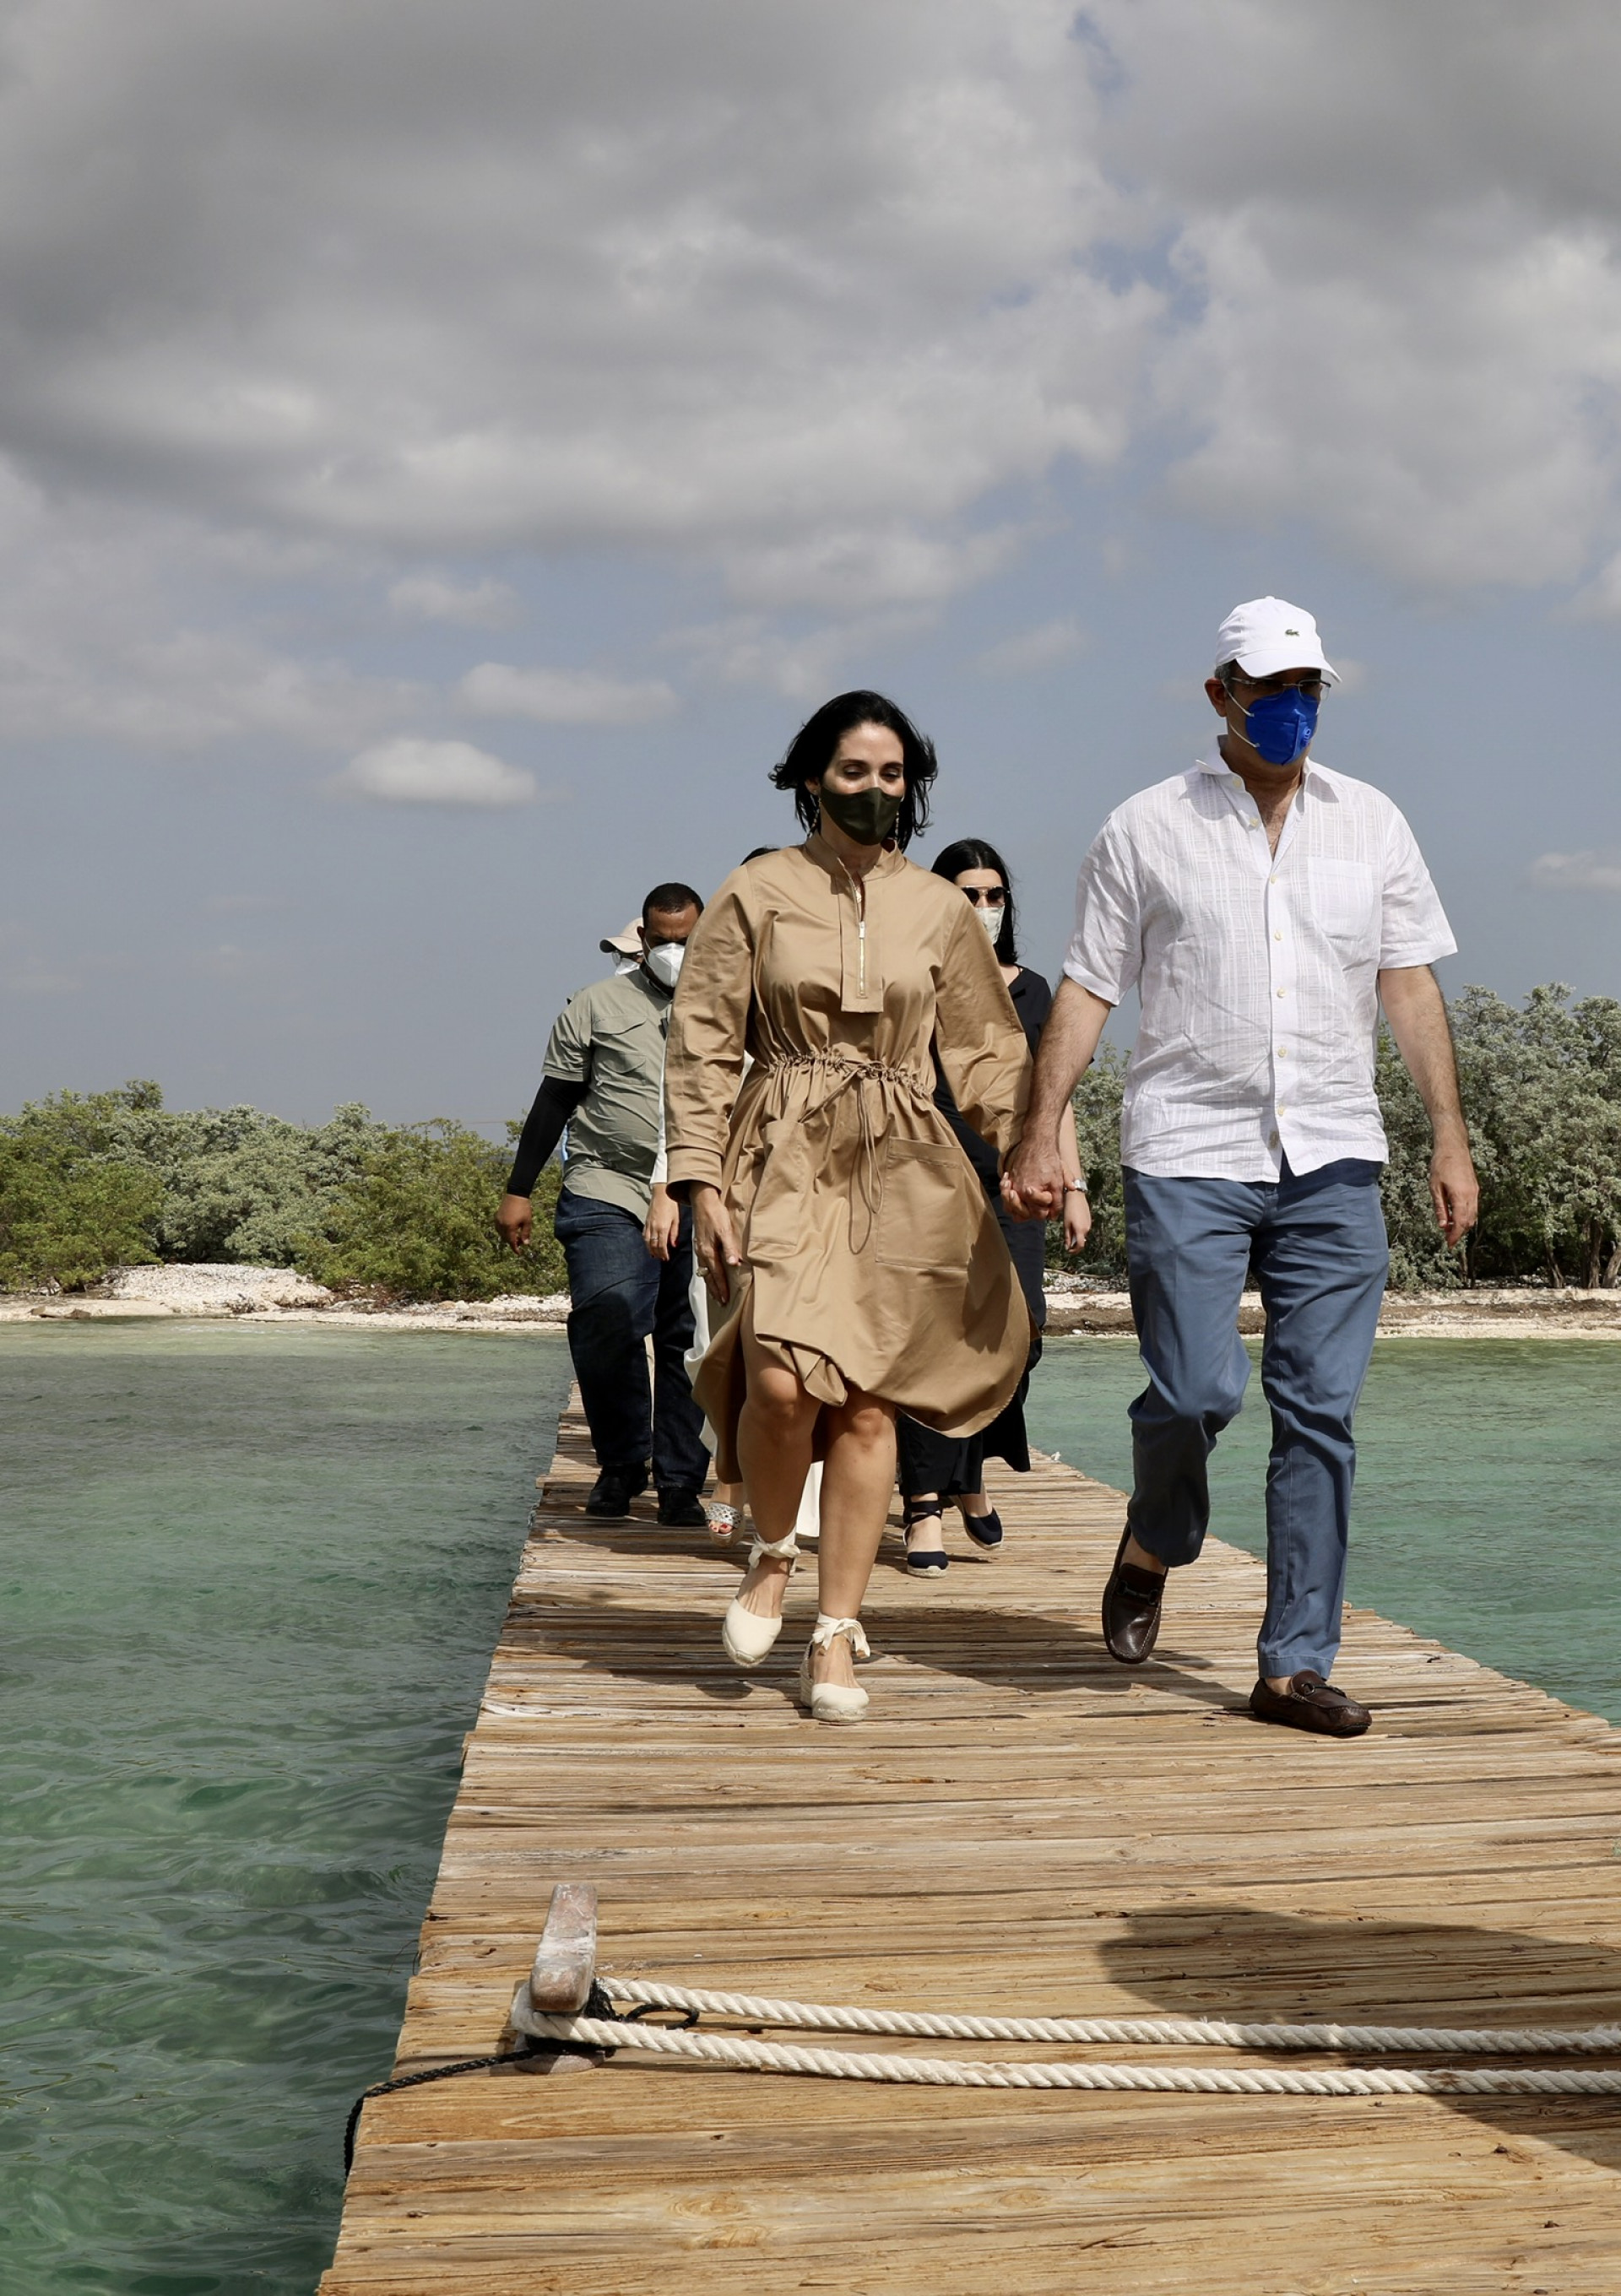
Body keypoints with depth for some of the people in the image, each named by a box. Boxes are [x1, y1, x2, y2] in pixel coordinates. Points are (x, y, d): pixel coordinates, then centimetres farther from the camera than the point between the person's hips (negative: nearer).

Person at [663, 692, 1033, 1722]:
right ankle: (771, 1554, 11)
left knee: (868, 1405, -3)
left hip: (899, 1173, 2)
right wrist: (702, 1179, -5)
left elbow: (990, 1052, 14)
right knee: (784, 1382, -19)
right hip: (783, 1161, -2)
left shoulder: (940, 910, 10)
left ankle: (836, 1640, 8)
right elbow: (703, 1045, 3)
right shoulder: (757, 893, 4)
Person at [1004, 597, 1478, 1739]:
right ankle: (1153, 1547, 22)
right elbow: (1087, 990, 5)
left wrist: (1451, 1137, 4)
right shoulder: (1147, 829, 5)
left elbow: (1410, 984, 11)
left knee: (1321, 1410, 0)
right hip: (1190, 1151, -2)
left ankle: (1297, 1664, 8)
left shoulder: (1372, 822, 11)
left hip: (1333, 1157, 3)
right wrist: (1041, 1135, -2)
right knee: (1195, 1390, -11)